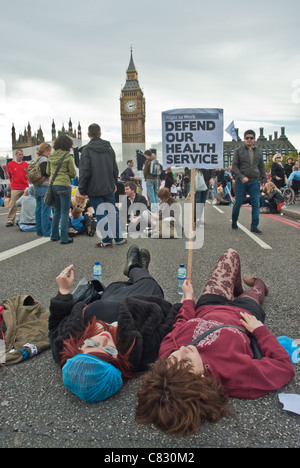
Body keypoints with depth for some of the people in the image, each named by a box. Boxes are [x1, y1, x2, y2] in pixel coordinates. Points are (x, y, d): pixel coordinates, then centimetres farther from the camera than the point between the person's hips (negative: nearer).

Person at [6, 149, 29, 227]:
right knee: (13, 205, -8)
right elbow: (8, 176, 4)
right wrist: (6, 171, -15)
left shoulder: (25, 164, 13)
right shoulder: (10, 164, 6)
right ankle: (10, 220, -4)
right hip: (15, 189, -3)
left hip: (25, 188, 3)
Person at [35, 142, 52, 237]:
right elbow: (44, 172, -21)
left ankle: (39, 231, 18)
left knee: (39, 210, 11)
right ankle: (47, 232, -3)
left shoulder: (37, 160, 17)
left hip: (38, 187, 9)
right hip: (45, 187, -9)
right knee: (46, 211, -6)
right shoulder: (44, 159, -11)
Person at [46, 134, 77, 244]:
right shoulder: (68, 156, -8)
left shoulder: (51, 156, 8)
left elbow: (48, 171, 15)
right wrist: (71, 176, 15)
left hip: (53, 185, 6)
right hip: (64, 185, -6)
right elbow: (73, 173, -6)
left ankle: (54, 235, 23)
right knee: (65, 212, 1)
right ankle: (64, 238, 3)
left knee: (56, 211, 17)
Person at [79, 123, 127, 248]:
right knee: (112, 212, 12)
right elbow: (115, 169, 12)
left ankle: (107, 240, 7)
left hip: (94, 189, -4)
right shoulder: (109, 148, 6)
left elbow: (84, 171, -12)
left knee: (100, 214, 2)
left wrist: (82, 189, -6)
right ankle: (118, 238, 18)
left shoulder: (87, 150, -10)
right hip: (109, 187, 5)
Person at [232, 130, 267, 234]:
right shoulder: (238, 151, 3)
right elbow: (234, 166, -3)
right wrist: (241, 177, -17)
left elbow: (262, 167, 19)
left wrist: (264, 179, 7)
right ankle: (234, 222, 27)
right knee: (238, 203, 6)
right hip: (241, 182, -2)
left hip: (254, 182, 3)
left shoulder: (258, 152, 13)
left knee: (256, 204, -4)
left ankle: (254, 226, 1)